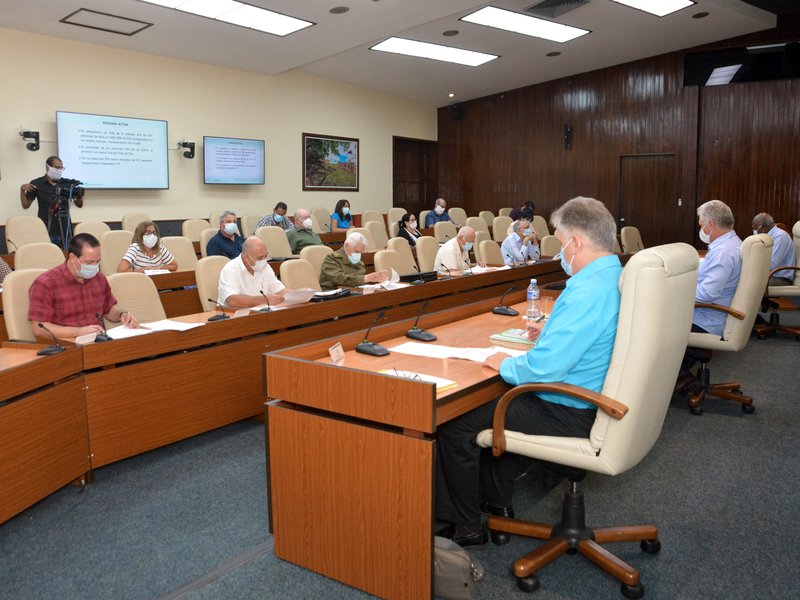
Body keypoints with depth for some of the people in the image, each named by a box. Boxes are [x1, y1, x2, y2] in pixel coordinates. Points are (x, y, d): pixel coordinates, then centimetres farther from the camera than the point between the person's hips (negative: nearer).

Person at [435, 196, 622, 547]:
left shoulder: (588, 292, -28)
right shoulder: (618, 277, 4)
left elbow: (543, 368, -31)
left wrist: (505, 364, -13)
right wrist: (552, 333, 16)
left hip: (569, 414, -11)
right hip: (596, 399, 11)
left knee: (455, 425, -3)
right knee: (491, 401, 30)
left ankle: (466, 527, 14)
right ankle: (498, 504, 36)